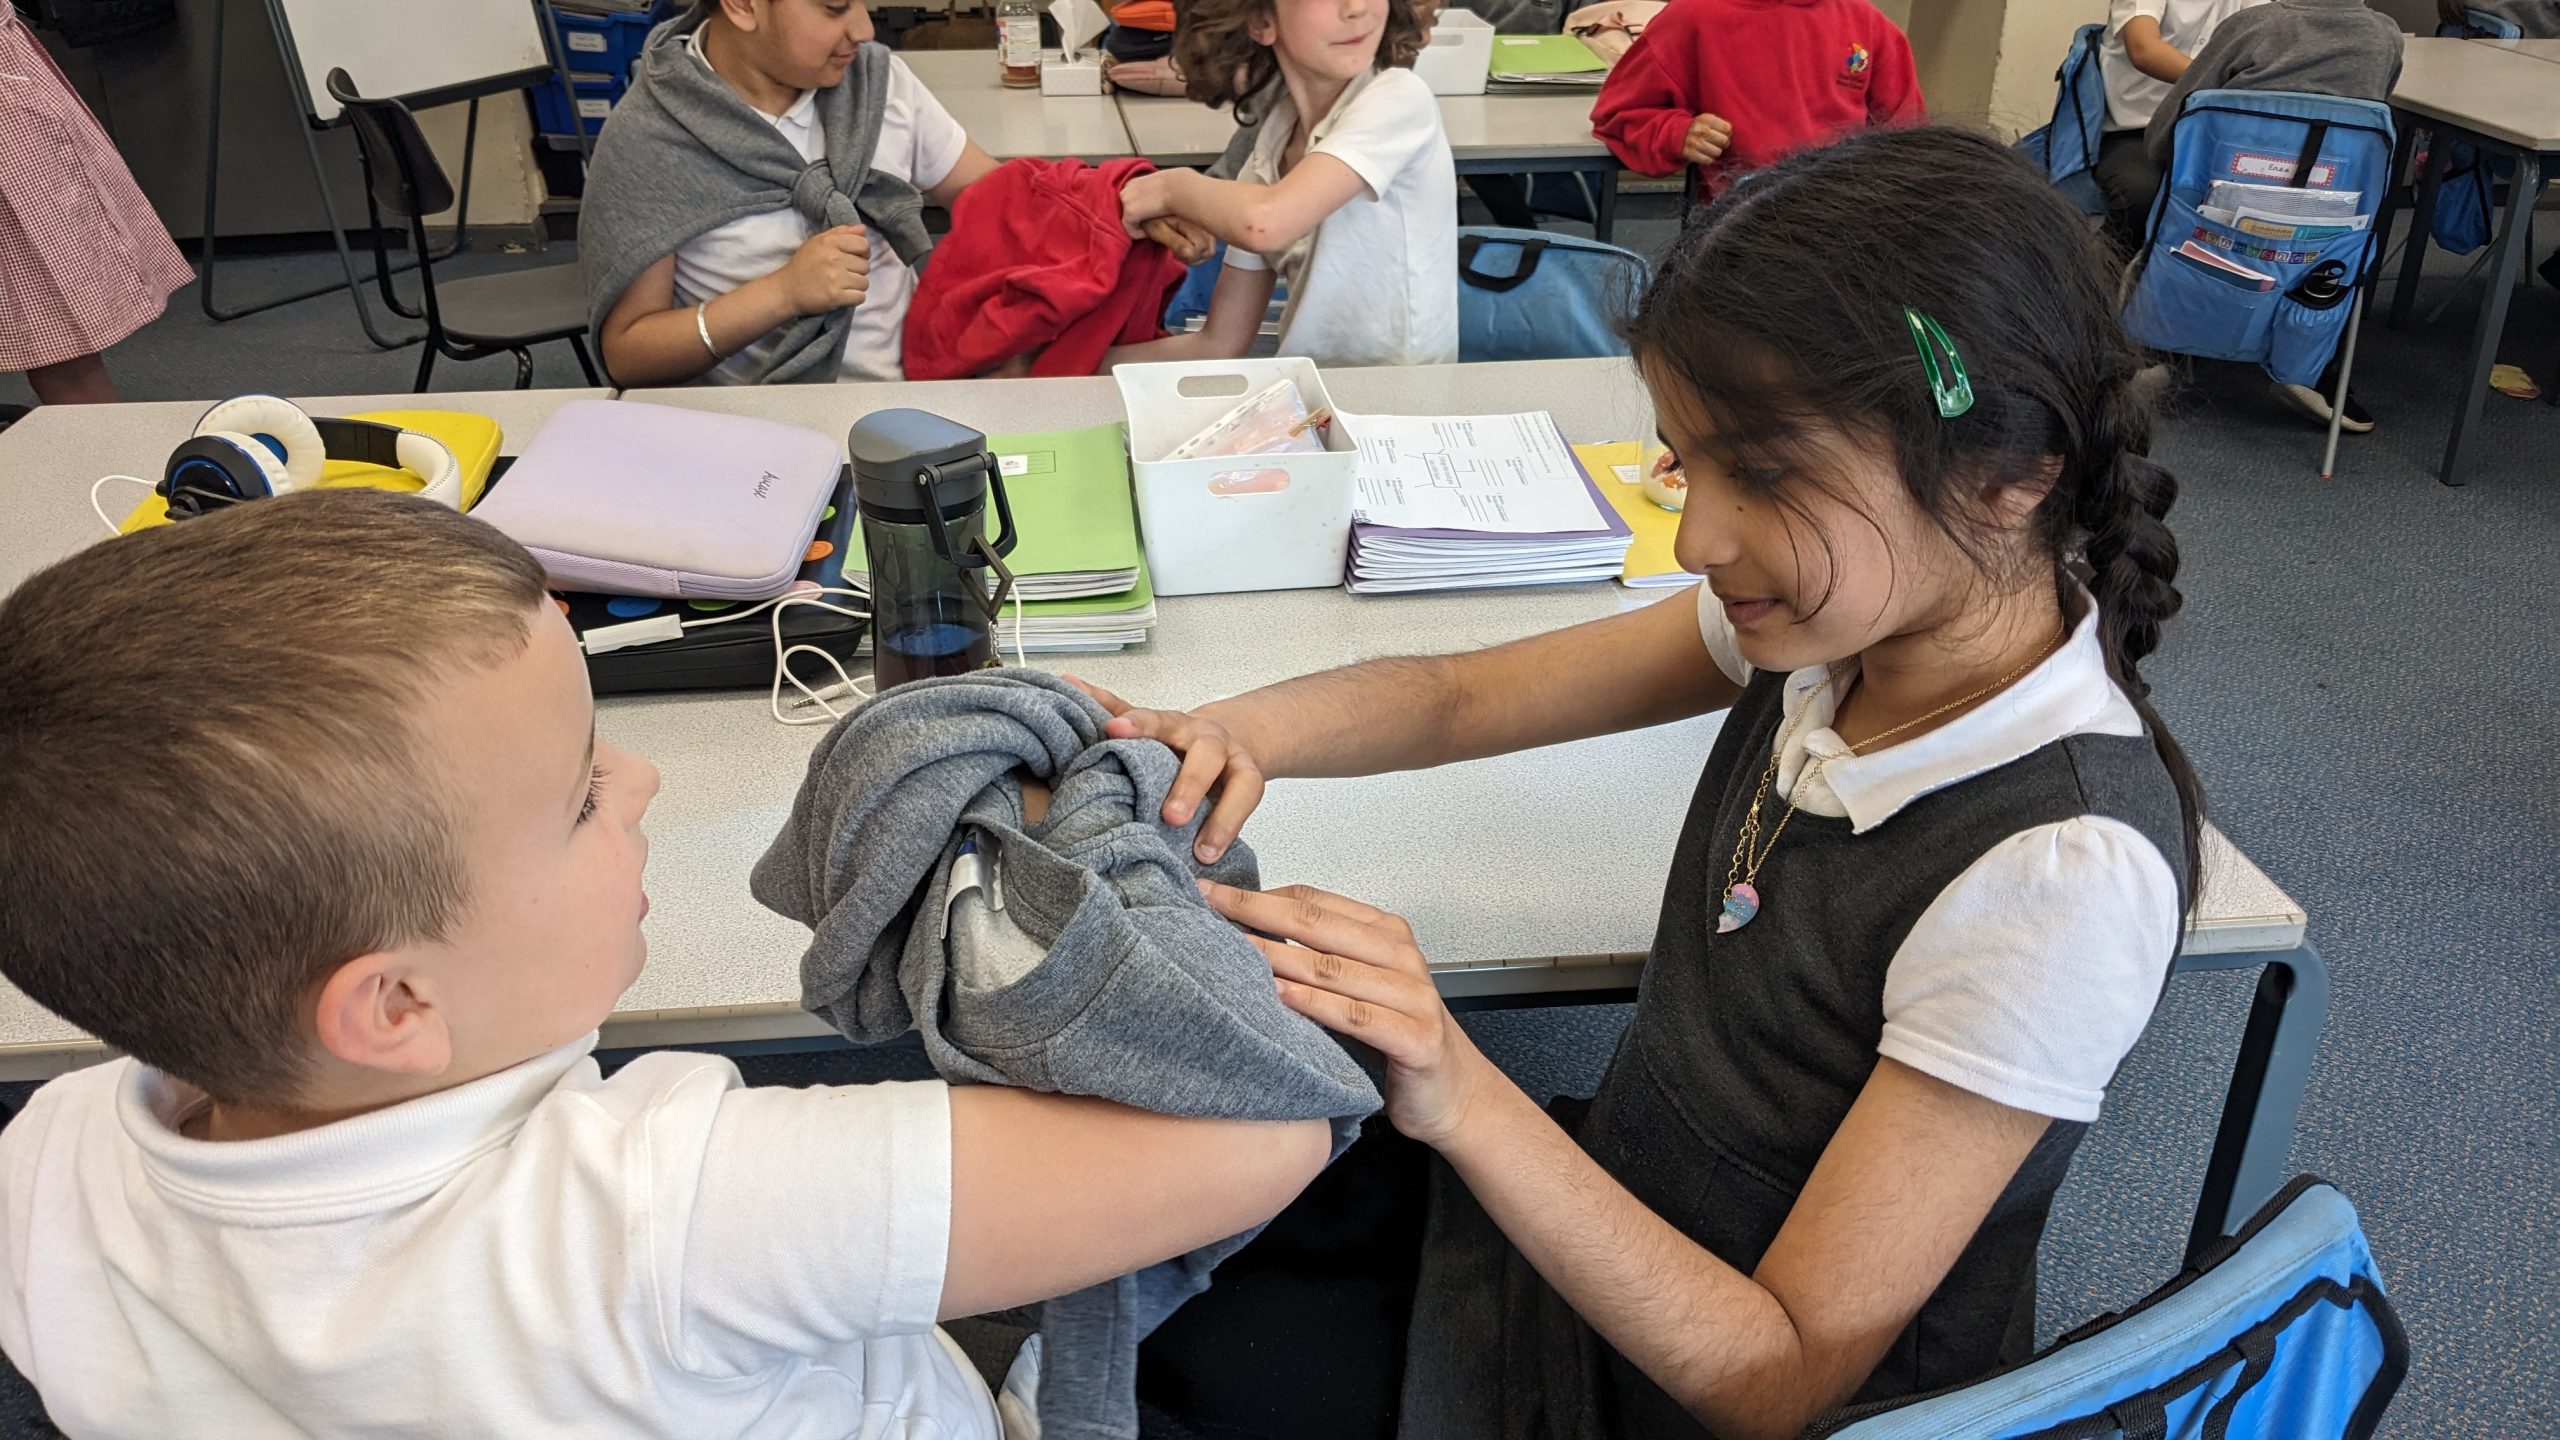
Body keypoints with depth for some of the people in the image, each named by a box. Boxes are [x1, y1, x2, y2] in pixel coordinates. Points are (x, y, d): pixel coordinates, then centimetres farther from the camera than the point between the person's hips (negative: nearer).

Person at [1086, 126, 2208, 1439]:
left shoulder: (2062, 872, -33)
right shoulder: (1853, 613, -14)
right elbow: (1461, 698, -4)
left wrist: (1459, 1095, -39)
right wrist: (1233, 735, -24)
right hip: (1612, 1218, 6)